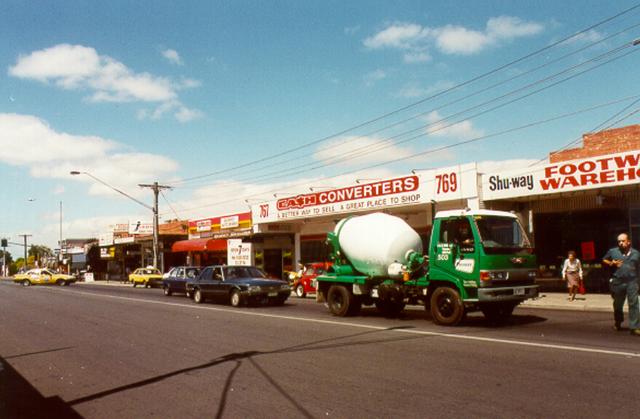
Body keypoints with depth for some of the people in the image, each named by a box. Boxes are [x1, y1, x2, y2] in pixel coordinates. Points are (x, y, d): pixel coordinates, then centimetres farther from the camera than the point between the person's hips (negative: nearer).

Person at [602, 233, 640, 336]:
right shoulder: (612, 251, 5)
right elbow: (604, 260, 15)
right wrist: (611, 263, -4)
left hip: (632, 282, -1)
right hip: (618, 282, 1)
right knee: (618, 304, 14)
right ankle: (618, 323, 34)